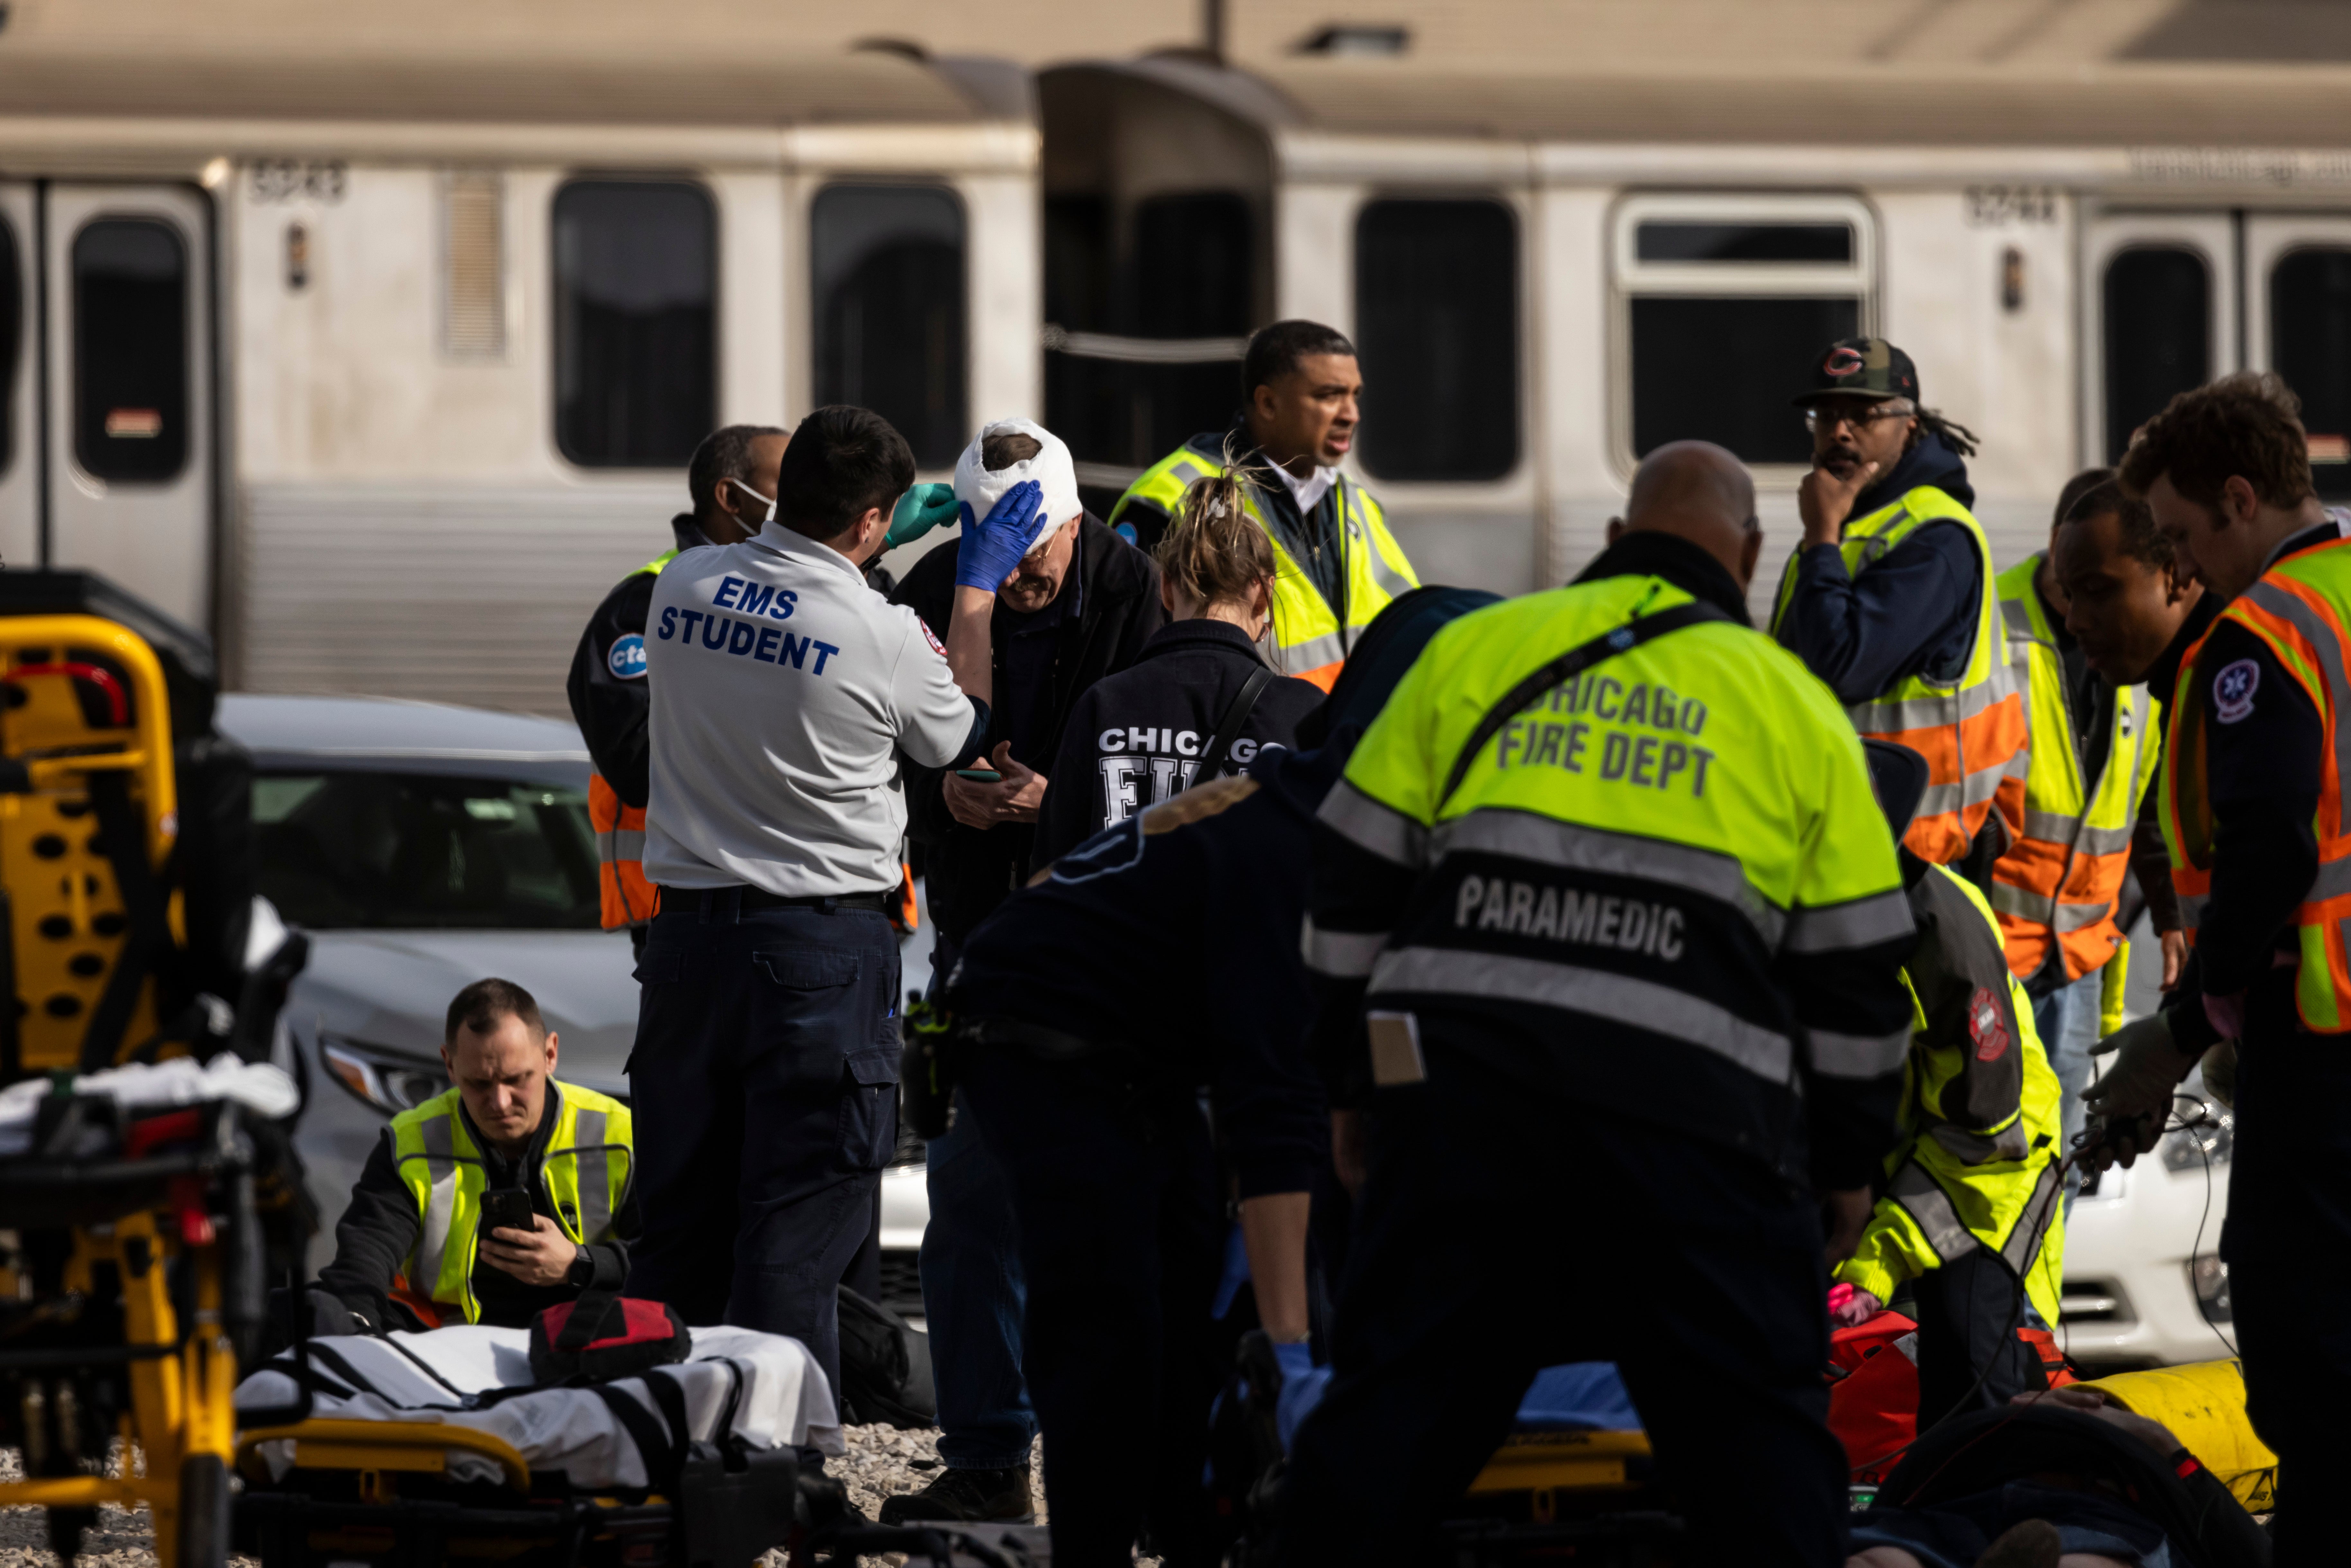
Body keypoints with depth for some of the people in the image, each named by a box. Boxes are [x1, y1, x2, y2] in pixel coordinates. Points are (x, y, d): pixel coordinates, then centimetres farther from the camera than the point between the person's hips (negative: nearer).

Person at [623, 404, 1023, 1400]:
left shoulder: (681, 587, 1)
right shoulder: (882, 635, -13)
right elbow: (958, 736, 9)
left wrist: (879, 553, 32)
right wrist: (976, 589, 18)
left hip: (688, 932, 5)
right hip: (823, 944, -5)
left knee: (678, 1219, 11)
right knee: (797, 1237, -2)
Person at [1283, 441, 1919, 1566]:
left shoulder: (1474, 651, 15)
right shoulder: (1796, 708, 14)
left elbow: (1352, 892, 15)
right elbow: (1857, 973, 13)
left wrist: (1348, 1080, 23)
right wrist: (1849, 1163, 23)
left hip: (1459, 1083, 1)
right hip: (1691, 1112, -1)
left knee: (1390, 1404, 7)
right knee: (1757, 1435, 5)